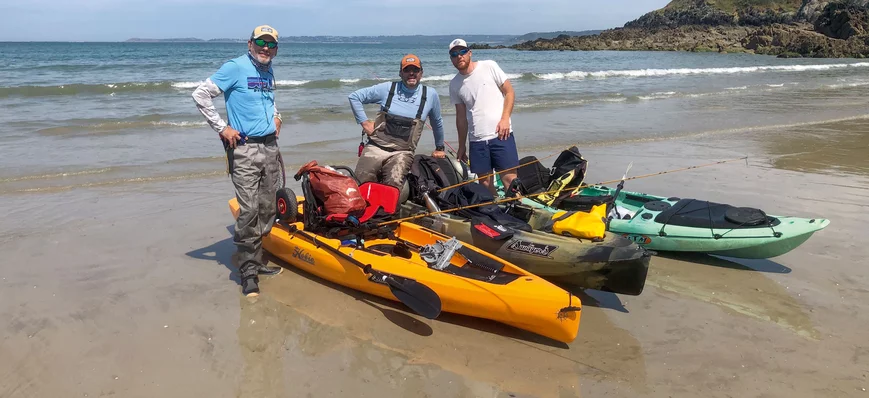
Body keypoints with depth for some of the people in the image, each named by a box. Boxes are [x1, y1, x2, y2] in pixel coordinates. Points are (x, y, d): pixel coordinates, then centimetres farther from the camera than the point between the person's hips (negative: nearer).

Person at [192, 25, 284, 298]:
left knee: (267, 209, 9)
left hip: (270, 147, 7)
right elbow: (200, 94, -10)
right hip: (245, 149, -7)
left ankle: (255, 260, 23)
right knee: (249, 210, -11)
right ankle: (248, 274, -3)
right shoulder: (235, 68, -8)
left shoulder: (269, 73, 14)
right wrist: (222, 128, -12)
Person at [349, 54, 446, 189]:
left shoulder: (430, 95, 7)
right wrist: (364, 122, 3)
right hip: (376, 148, 1)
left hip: (402, 153, 0)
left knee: (393, 184, -26)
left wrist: (439, 148, 30)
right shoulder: (387, 89, 4)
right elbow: (354, 97, 9)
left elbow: (437, 122, 22)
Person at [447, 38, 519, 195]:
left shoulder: (489, 66, 1)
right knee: (485, 182, 5)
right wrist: (461, 146, 16)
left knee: (509, 178, -8)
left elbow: (509, 92, 2)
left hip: (500, 134, -3)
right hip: (476, 140, 3)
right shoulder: (454, 84, 11)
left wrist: (505, 118, -11)